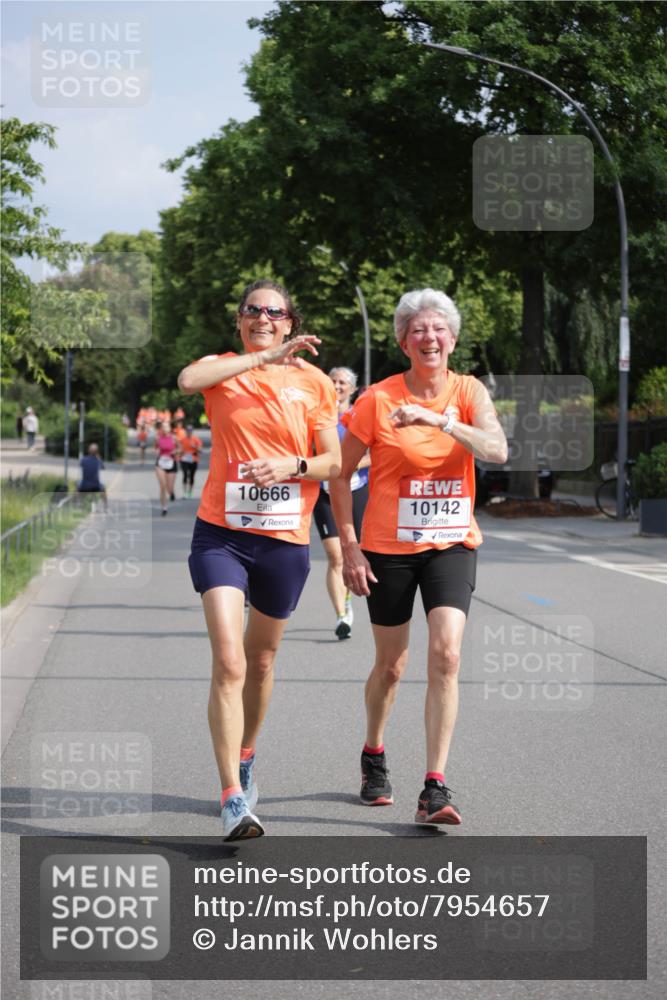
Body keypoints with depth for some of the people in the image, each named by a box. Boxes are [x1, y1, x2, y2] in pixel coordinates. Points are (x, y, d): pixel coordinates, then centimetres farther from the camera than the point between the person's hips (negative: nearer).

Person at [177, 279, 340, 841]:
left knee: (261, 660, 16)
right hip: (222, 533, -2)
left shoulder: (314, 382, 4)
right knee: (228, 663, -15)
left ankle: (246, 758, 41)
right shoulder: (222, 368, 2)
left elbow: (333, 463, 5)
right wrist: (263, 357, -23)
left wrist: (291, 465, -16)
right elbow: (187, 380, -22)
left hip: (285, 538, 2)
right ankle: (233, 799, -16)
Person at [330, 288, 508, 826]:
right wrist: (349, 546, -6)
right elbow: (341, 474, -1)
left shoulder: (469, 392, -2)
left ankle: (435, 790, -12)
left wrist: (440, 419, -33)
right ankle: (373, 756, 38)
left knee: (446, 655, -15)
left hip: (452, 544, 1)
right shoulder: (378, 399, -7)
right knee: (391, 664, 9)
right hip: (389, 546, -1)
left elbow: (497, 450, -20)